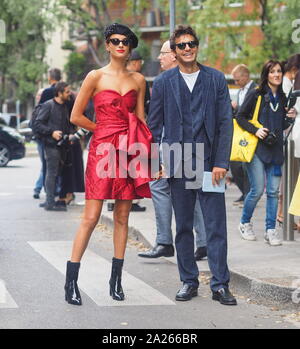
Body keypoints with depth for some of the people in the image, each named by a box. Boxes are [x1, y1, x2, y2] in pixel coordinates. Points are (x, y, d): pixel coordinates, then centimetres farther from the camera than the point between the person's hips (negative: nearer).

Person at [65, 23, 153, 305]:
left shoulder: (138, 80, 12)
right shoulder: (96, 77, 1)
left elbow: (141, 119, 14)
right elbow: (76, 116, 1)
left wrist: (147, 150, 4)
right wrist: (103, 129, 7)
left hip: (129, 150, 4)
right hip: (102, 149, -4)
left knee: (122, 216, 6)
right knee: (91, 216, -8)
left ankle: (116, 280, 13)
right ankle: (71, 281, -4)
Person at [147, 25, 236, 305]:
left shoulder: (216, 79, 4)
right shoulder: (163, 82, 6)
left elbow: (226, 123, 2)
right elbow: (154, 126, 8)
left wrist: (221, 163, -6)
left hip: (209, 163, -1)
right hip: (177, 164, 1)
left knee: (216, 227, -3)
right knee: (183, 227, 8)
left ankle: (220, 285, 2)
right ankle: (189, 281, 18)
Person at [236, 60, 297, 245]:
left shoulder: (283, 98, 13)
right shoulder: (256, 95, -3)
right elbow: (240, 117, -3)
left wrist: (290, 118, 0)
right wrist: (255, 130, -15)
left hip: (275, 149, 5)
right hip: (256, 147, -5)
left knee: (274, 191, 1)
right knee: (258, 189, -7)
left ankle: (271, 230, 9)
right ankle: (245, 223, 15)